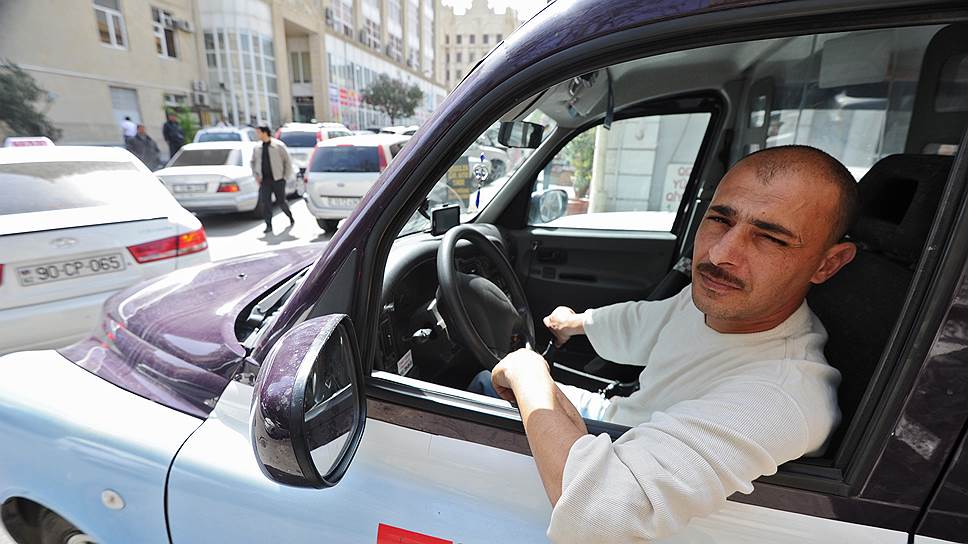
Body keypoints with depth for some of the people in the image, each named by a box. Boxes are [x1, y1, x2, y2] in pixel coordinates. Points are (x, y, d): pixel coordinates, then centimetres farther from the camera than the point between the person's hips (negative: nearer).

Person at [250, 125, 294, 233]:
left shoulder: (279, 145, -3)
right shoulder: (257, 148, 9)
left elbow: (287, 161, 0)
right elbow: (253, 162, 20)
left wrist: (286, 177, -4)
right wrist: (256, 175, 8)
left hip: (278, 179, -3)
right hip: (264, 180, 3)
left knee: (281, 202, 2)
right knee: (265, 203, -4)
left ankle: (290, 217, 31)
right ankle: (269, 225, 2)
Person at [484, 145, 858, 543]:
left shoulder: (779, 396, -42)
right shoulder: (718, 298, -15)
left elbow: (589, 512, -52)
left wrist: (526, 370, -36)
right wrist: (572, 323, 24)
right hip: (622, 423, 6)